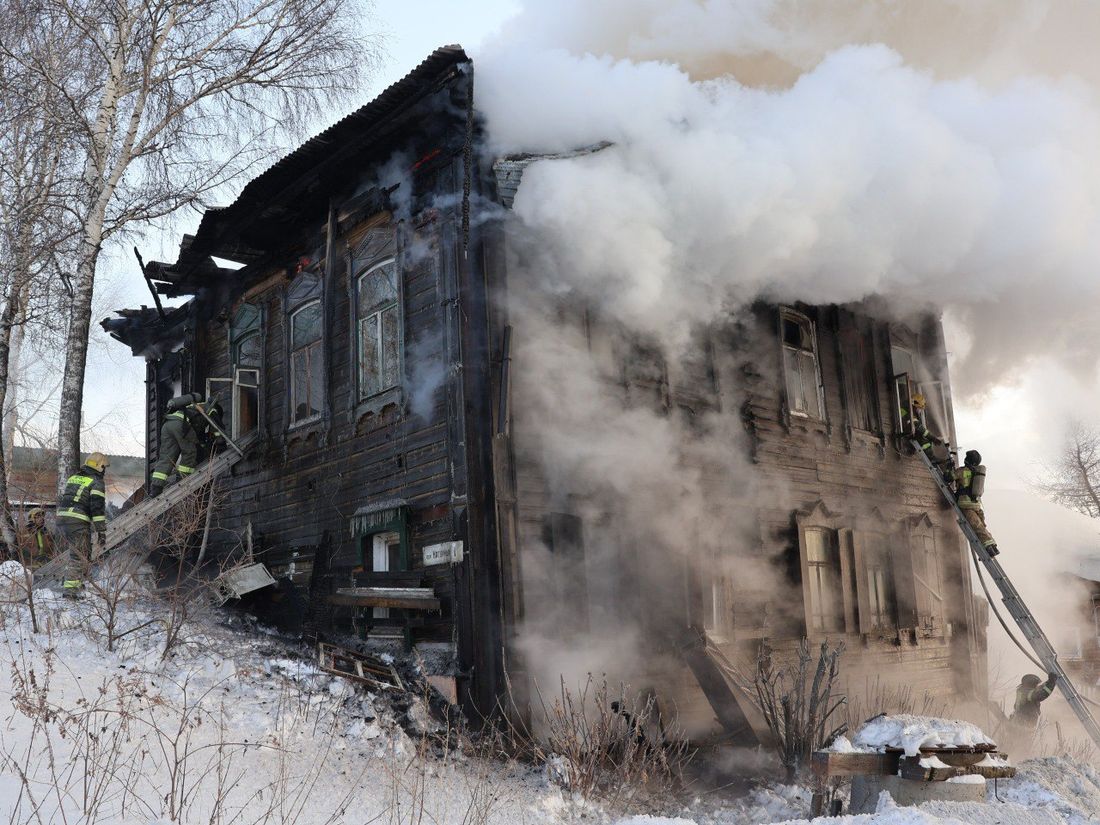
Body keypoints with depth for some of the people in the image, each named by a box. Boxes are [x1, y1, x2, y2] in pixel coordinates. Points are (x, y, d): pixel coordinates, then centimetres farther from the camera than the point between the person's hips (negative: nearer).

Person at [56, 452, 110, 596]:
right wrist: (101, 531, -10)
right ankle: (70, 589, -9)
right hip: (79, 523, -8)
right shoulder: (96, 483, -3)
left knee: (72, 554, 21)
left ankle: (73, 582, 26)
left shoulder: (72, 478, 21)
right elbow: (98, 508, -11)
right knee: (79, 557, -4)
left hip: (61, 519, 8)